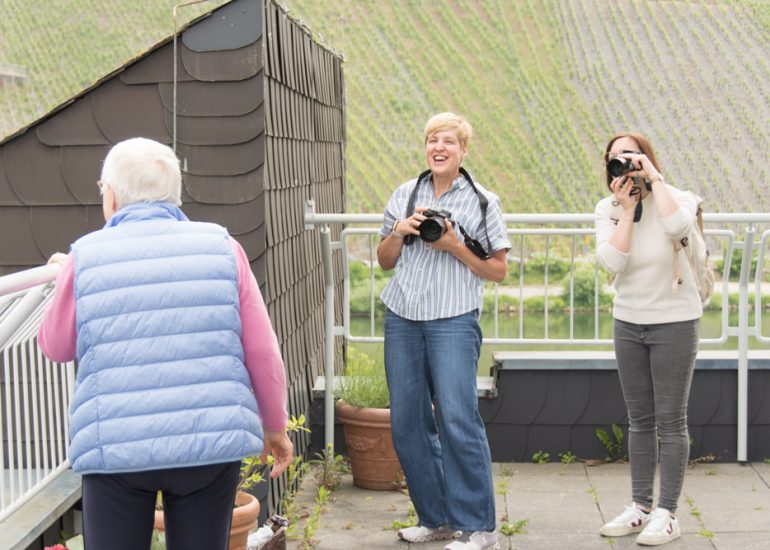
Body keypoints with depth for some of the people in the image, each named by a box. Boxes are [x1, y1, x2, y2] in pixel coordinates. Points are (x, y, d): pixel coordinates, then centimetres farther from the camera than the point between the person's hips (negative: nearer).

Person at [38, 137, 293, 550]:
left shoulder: (85, 259, -2)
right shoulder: (221, 249, 0)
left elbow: (55, 347, 14)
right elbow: (262, 353, 0)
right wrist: (275, 427, 14)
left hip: (115, 450, -1)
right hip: (211, 441, 1)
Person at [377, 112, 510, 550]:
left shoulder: (482, 202, 2)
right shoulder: (405, 195, 13)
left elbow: (498, 270, 1)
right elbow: (384, 261, 17)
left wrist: (454, 246, -10)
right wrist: (399, 232, -2)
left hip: (453, 321, -5)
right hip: (402, 320, 5)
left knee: (458, 420, -11)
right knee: (407, 423, 6)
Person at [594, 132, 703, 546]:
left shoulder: (677, 199, -10)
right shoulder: (608, 208, -1)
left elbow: (676, 224, -35)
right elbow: (612, 261, -16)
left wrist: (653, 177, -24)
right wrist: (627, 209, -17)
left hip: (674, 322, -4)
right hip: (628, 322, 4)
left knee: (670, 421, -1)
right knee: (639, 420, 11)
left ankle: (667, 513, 5)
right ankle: (640, 507, 20)